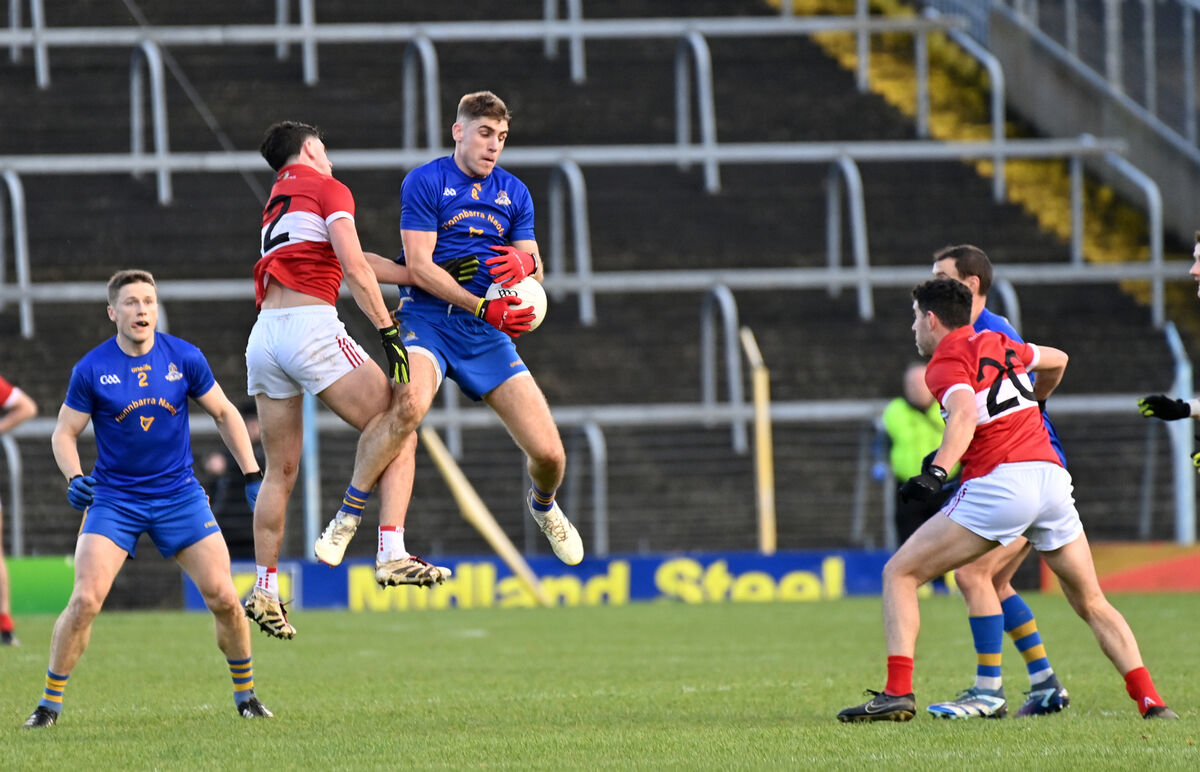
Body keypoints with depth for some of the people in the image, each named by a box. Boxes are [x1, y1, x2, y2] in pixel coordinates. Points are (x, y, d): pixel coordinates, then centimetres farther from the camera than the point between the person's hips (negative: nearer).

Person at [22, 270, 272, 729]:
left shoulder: (184, 358, -4)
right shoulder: (91, 370, -8)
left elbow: (224, 414, 8)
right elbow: (64, 433, 1)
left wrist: (253, 476, 3)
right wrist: (74, 478, -18)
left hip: (179, 496, 2)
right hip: (113, 499, -2)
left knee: (223, 597, -5)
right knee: (86, 600, -16)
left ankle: (245, 693, 17)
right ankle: (50, 703, -2)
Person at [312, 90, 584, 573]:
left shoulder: (514, 193, 14)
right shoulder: (424, 182, -3)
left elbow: (535, 270, 15)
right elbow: (420, 266, -10)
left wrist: (523, 263, -11)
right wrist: (482, 307, -21)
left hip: (489, 334, 5)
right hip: (428, 320, -5)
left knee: (549, 454, -4)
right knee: (409, 404, -37)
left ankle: (543, 506, 35)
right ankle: (346, 519, -23)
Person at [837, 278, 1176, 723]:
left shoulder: (946, 362, 0)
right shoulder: (997, 344, 21)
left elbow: (965, 413, -21)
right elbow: (1057, 360, 39)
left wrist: (936, 472, -33)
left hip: (1000, 482, -7)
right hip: (1051, 475, 7)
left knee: (900, 574, 2)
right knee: (1091, 604, 15)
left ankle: (898, 692, -11)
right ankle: (1150, 700, 0)